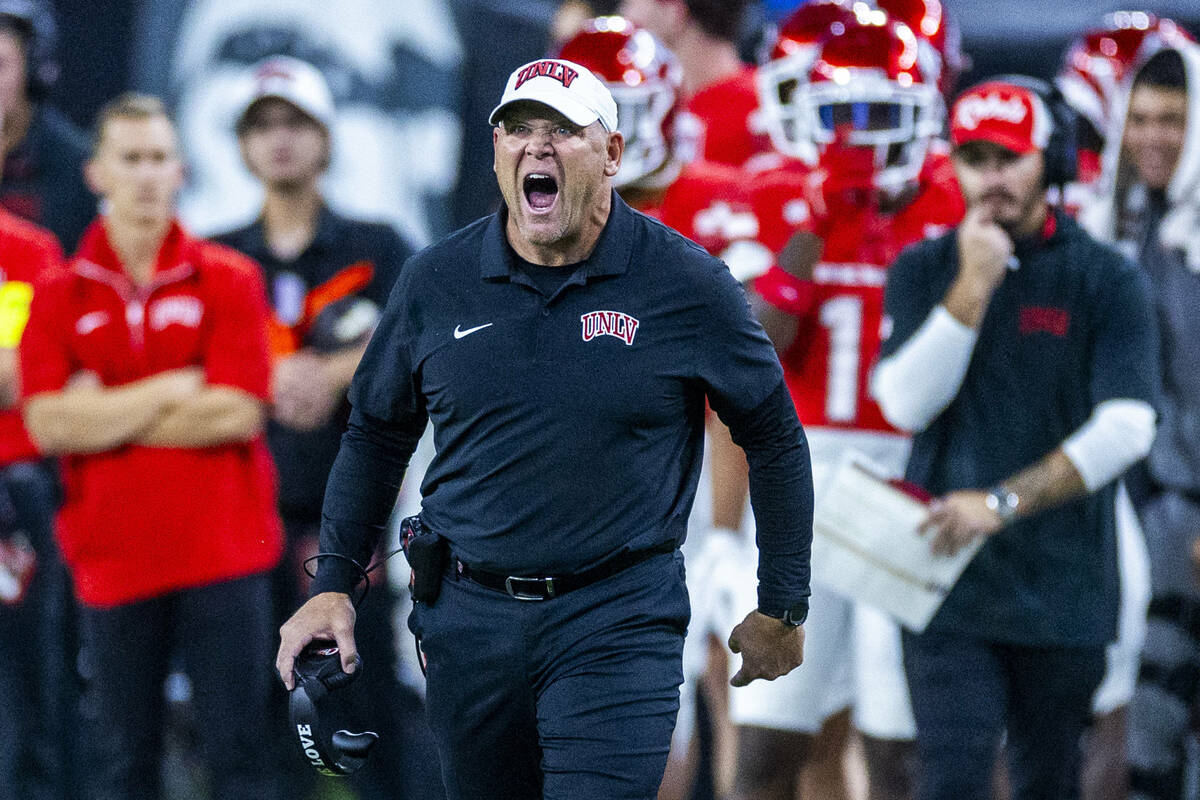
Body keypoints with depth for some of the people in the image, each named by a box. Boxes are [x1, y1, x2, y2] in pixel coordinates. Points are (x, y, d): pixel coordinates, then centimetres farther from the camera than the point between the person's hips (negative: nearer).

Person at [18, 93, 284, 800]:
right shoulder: (60, 298, 6)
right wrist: (171, 390, -8)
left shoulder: (228, 282, 2)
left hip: (223, 552, -2)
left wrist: (106, 418, -6)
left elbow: (239, 414, -9)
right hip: (114, 556, 2)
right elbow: (48, 424, -7)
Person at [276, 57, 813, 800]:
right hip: (470, 617, 4)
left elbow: (775, 439, 5)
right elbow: (375, 434, 15)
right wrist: (333, 585, 7)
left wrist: (782, 610, 7)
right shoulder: (435, 283, 3)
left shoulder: (687, 284, -5)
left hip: (618, 624, -4)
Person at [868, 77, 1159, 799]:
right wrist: (973, 286, -13)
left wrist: (1004, 503, -16)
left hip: (1063, 585, 0)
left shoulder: (1106, 280, -1)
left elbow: (1125, 429, -11)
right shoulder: (924, 272, 6)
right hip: (949, 578, 0)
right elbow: (907, 403, -7)